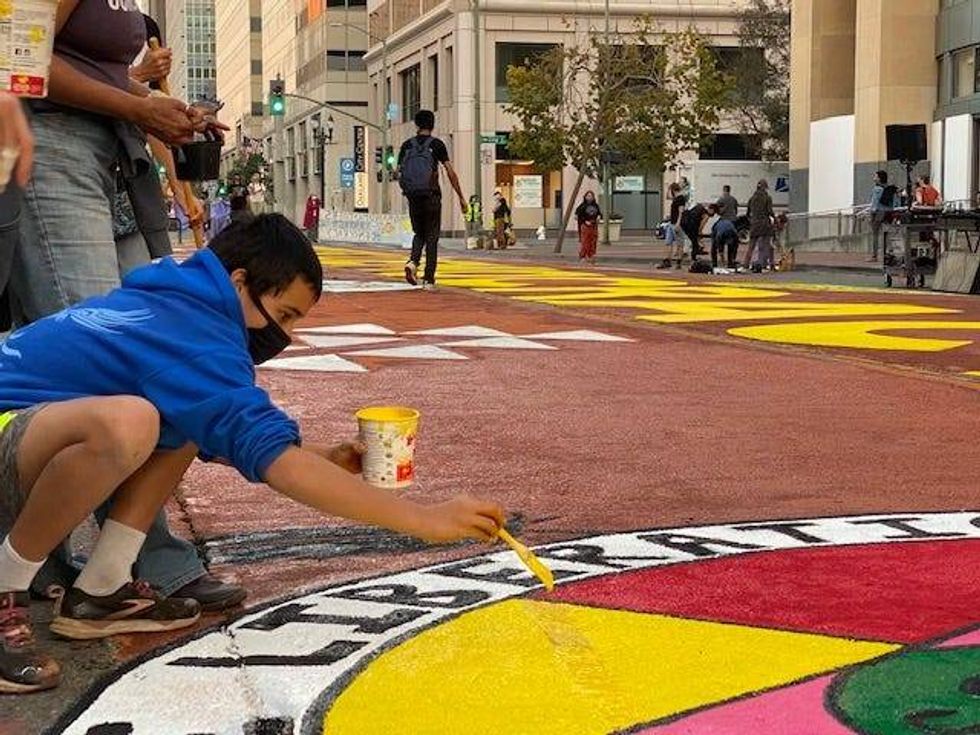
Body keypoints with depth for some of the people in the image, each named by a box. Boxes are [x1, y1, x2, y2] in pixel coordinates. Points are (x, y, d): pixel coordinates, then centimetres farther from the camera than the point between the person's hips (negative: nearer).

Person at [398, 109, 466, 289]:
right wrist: (461, 197, -4)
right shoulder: (436, 144, -3)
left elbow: (398, 172, 6)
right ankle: (428, 278, 1)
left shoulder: (407, 145, 5)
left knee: (419, 233, 19)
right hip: (432, 196, -3)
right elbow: (450, 172, -8)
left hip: (413, 197, 3)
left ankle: (413, 261, -8)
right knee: (432, 237, 5)